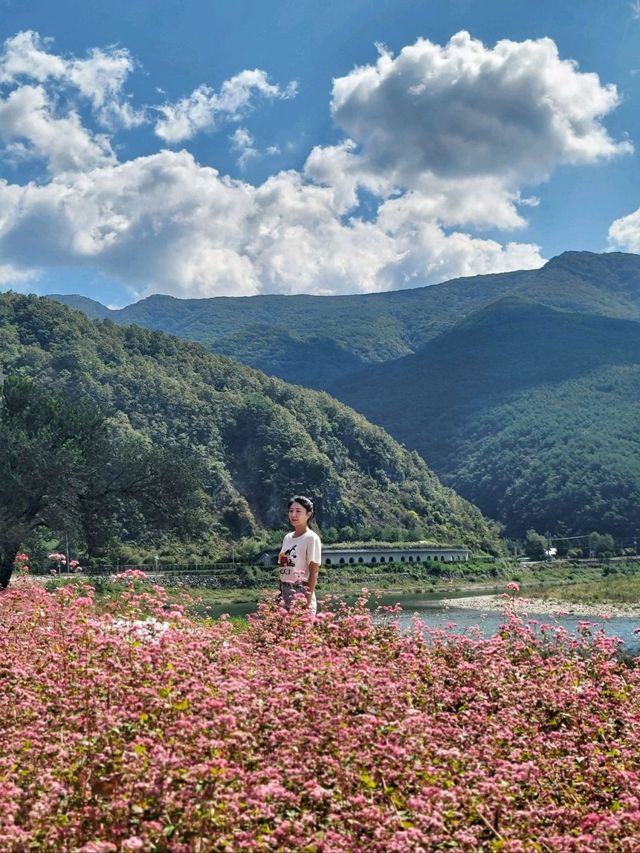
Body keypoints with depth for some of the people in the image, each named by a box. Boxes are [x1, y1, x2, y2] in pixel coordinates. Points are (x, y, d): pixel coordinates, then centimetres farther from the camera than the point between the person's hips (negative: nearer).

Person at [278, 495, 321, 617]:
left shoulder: (311, 538, -8)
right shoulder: (287, 538, 13)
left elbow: (314, 572, -11)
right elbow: (283, 570, 14)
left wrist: (308, 600, -16)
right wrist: (280, 596, 11)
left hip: (302, 595, -7)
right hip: (286, 595, 7)